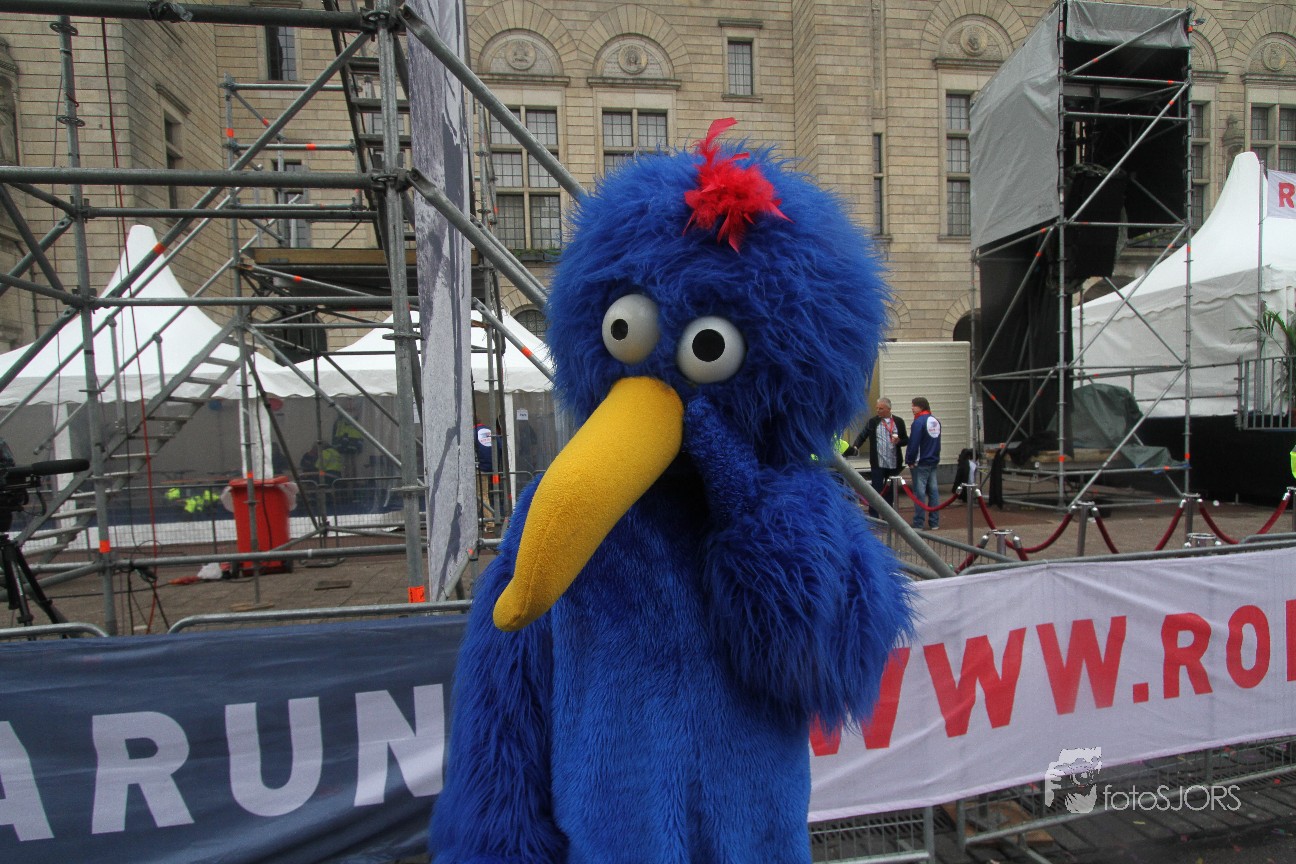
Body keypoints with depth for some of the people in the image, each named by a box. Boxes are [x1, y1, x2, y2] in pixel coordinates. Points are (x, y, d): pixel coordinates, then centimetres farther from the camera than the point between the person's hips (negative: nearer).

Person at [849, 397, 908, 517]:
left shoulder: (898, 422, 6)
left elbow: (906, 440, 10)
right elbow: (862, 436, 1)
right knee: (876, 490, -1)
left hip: (894, 463, 2)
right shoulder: (873, 421, 2)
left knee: (890, 491, 11)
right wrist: (855, 447, -16)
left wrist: (898, 441, -11)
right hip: (878, 463, -2)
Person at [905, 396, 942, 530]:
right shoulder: (936, 421, 11)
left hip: (921, 463, -8)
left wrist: (909, 461, -9)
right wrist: (936, 457, 21)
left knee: (919, 492, -4)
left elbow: (913, 443, -17)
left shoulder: (919, 422, -15)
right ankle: (934, 522, 13)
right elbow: (937, 442, 17)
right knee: (933, 491, 9)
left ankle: (918, 523, 0)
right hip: (934, 462, 8)